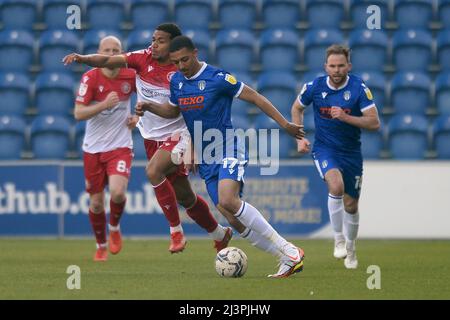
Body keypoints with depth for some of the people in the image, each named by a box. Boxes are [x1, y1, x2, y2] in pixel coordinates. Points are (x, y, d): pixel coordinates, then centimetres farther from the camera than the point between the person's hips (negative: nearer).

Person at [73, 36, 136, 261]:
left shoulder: (131, 76, -4)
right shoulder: (90, 77, -10)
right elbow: (78, 113, -16)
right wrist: (104, 104, -28)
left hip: (120, 146, 0)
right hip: (93, 148, 0)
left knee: (118, 192, -23)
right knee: (96, 202, 5)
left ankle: (114, 228, 8)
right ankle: (101, 247, 29)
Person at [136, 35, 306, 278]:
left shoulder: (218, 78, -12)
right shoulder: (176, 81, 8)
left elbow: (254, 97, -7)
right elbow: (173, 110, 26)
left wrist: (285, 125, -8)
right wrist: (149, 107, 7)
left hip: (228, 151, -7)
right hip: (206, 160, 7)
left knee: (227, 201, -31)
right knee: (235, 220, -5)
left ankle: (288, 252, -26)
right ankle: (288, 259, 3)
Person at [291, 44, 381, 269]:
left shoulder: (359, 88, -13)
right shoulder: (315, 87, -9)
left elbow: (374, 123, -17)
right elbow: (297, 108, 11)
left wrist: (345, 117, -28)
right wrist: (299, 138, 1)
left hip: (351, 152, 1)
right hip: (324, 148, -1)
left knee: (350, 205, 8)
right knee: (336, 185, -31)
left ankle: (350, 248, 34)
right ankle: (339, 240, -16)